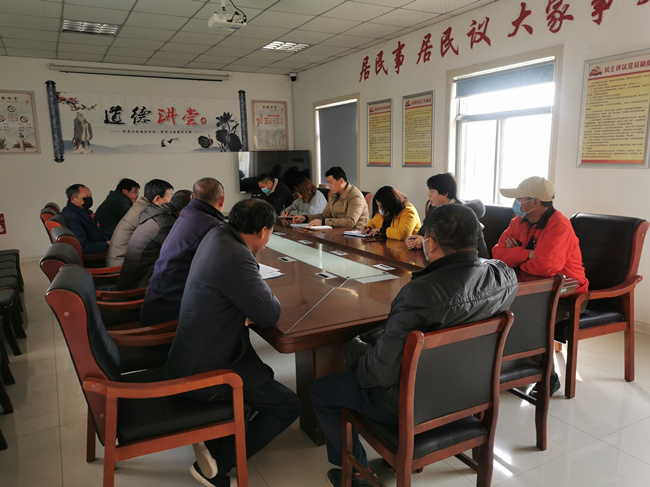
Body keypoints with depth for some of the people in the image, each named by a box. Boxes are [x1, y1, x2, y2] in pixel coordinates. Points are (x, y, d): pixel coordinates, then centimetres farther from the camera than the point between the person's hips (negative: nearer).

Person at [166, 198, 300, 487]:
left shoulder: (218, 234, -1)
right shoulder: (236, 258, -29)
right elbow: (270, 315, -23)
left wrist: (254, 304, -7)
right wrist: (265, 294, -2)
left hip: (189, 358, 10)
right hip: (203, 373, -9)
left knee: (263, 375, 29)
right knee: (288, 406, 1)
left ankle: (214, 439, 23)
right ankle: (217, 464, 5)